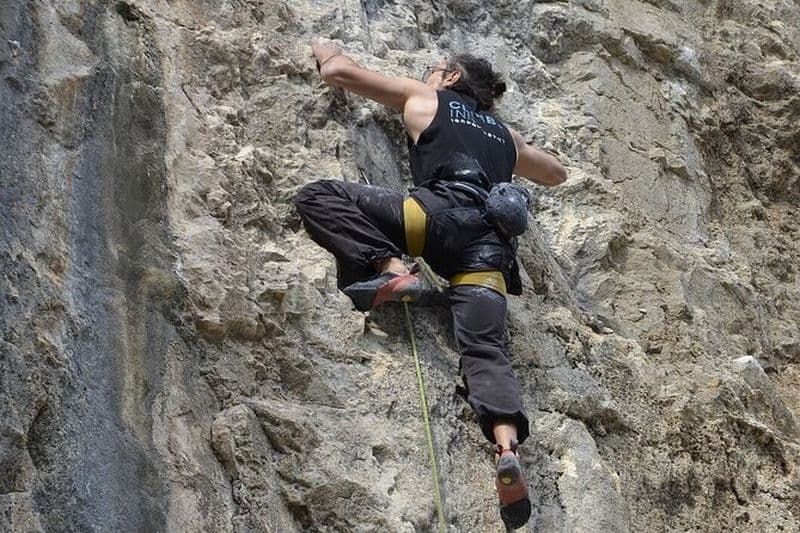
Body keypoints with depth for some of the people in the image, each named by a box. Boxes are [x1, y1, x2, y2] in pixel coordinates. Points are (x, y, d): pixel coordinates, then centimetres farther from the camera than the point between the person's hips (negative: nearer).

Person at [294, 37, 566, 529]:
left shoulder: (423, 97, 26)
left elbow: (340, 72, 30)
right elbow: (557, 174, 52)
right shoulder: (506, 134, 37)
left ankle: (389, 270, -19)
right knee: (485, 348, -11)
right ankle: (508, 448, -36)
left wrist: (327, 50, 52)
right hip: (489, 242, 5)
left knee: (317, 197, -1)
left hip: (442, 213, -5)